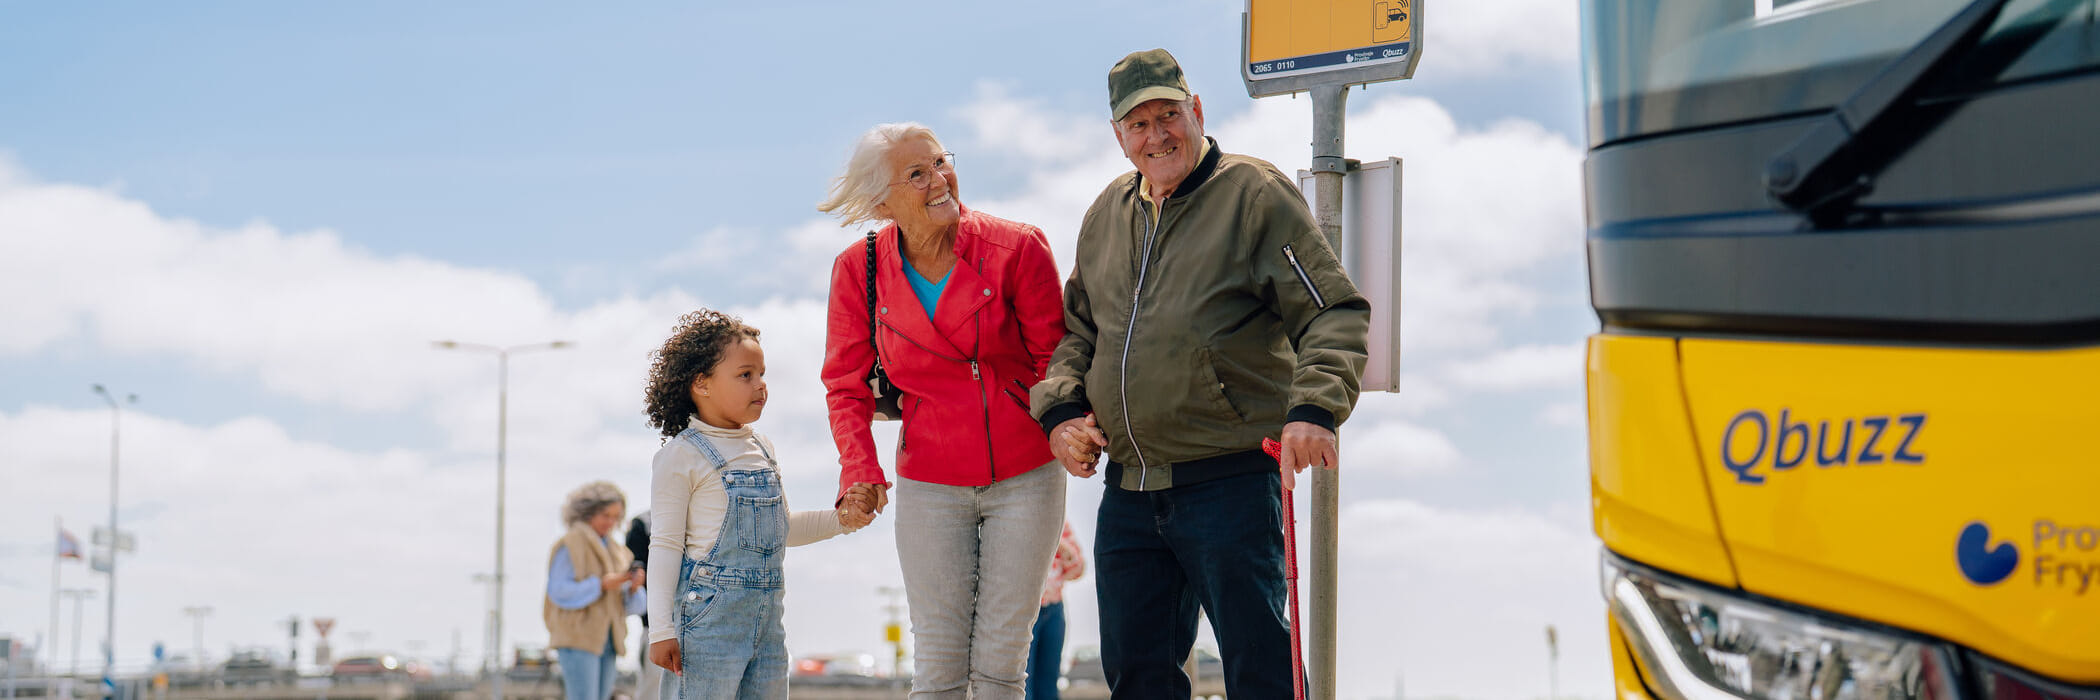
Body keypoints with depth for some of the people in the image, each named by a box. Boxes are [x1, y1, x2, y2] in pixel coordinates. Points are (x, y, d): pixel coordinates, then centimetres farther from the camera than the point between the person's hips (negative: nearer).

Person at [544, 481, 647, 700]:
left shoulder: (611, 549, 17)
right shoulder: (570, 545, -4)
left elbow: (627, 605, 14)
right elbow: (558, 591, -14)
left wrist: (633, 587, -8)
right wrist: (601, 584, -19)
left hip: (605, 640, 7)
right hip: (577, 639, -7)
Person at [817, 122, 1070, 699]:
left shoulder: (1016, 248, -10)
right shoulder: (859, 270, -4)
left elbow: (1053, 356, 0)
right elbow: (846, 385, 5)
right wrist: (859, 469, -9)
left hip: (1026, 475, -1)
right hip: (930, 487, 1)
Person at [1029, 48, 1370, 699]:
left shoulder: (1254, 194, -4)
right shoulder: (1106, 214, 15)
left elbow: (1336, 312, -8)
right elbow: (1076, 328, 24)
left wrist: (1313, 407, -24)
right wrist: (1061, 408, 6)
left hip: (1230, 481, -6)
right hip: (1128, 489, 6)